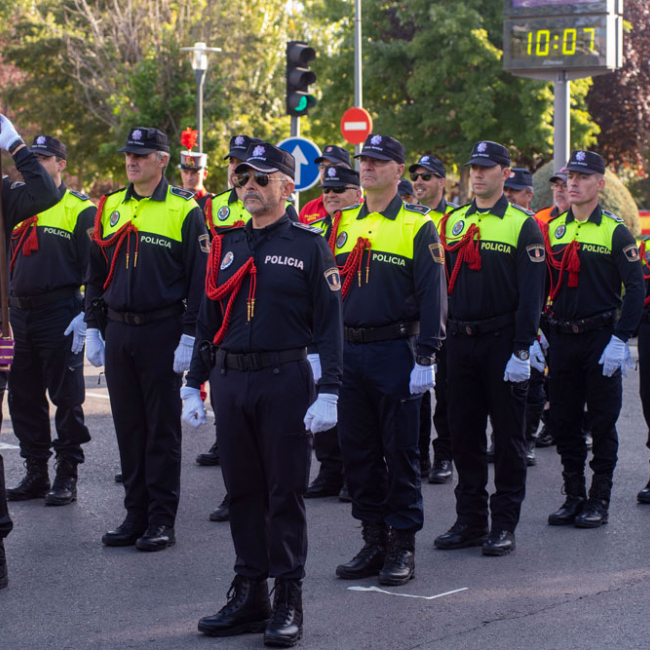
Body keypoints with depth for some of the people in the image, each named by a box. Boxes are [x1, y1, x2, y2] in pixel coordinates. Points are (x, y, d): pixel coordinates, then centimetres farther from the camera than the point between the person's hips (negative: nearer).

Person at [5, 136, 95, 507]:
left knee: (66, 398, 0)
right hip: (19, 315, 6)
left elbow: (92, 267, -8)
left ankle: (67, 476, 6)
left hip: (60, 316, -6)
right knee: (24, 397, 9)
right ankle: (35, 473, 18)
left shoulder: (80, 209, -4)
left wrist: (84, 314, -15)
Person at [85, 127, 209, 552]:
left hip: (162, 333, -5)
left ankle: (162, 520, 8)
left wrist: (189, 337, -13)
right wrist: (93, 329, 10)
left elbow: (199, 280, -7)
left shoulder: (184, 210, -5)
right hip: (118, 332, 5)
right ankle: (136, 516, 17)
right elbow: (96, 274, 15)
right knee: (128, 426, 9)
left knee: (162, 428, 1)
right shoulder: (110, 208, 10)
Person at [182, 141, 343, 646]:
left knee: (285, 491, 0)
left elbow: (329, 322, -6)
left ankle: (289, 603, 7)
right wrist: (193, 386, 12)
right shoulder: (226, 246, 12)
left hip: (285, 382, -5)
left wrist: (328, 392, -13)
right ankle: (249, 598, 18)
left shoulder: (309, 245, -2)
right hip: (231, 382, 5)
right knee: (243, 490, 10)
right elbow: (208, 320, 16)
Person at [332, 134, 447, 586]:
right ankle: (374, 542, 18)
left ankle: (403, 547, 8)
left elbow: (432, 295, -9)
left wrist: (426, 359, -15)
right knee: (358, 450, 8)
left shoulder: (418, 225, -4)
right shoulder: (344, 224, 11)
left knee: (400, 450, 0)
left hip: (396, 352, -5)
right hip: (349, 353, 5)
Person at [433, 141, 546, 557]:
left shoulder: (523, 226, -4)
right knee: (465, 434, 8)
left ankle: (505, 525, 8)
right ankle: (470, 521, 17)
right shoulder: (452, 223, 10)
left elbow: (531, 292, -8)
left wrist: (522, 350, -14)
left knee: (508, 435, 2)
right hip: (460, 342, 5)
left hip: (503, 342, -4)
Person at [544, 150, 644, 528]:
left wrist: (620, 340, -16)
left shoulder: (615, 231, -5)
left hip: (601, 338, -4)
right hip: (561, 338, 4)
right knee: (566, 421, 8)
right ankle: (574, 496, 18)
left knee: (603, 422, 1)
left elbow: (636, 289, -9)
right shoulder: (552, 230, 9)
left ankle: (600, 501, 9)